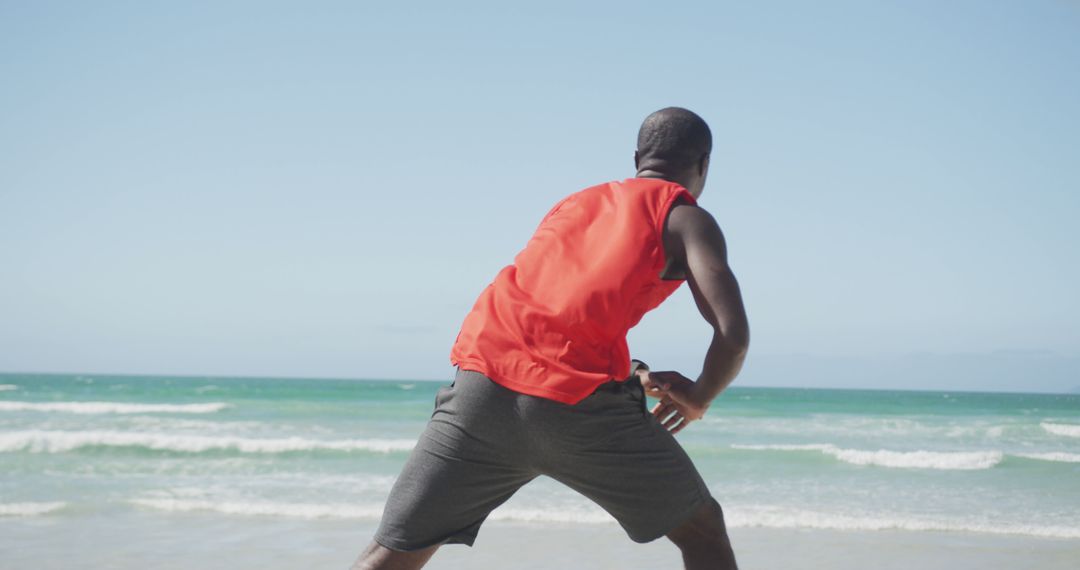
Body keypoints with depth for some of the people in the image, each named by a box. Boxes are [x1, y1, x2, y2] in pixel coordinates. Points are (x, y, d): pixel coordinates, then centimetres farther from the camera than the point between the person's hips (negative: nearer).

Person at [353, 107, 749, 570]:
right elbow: (733, 333, -2)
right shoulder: (688, 219, 12)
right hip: (580, 402, -4)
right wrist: (699, 397, 17)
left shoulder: (573, 203, 30)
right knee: (702, 530, 18)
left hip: (485, 381, 4)